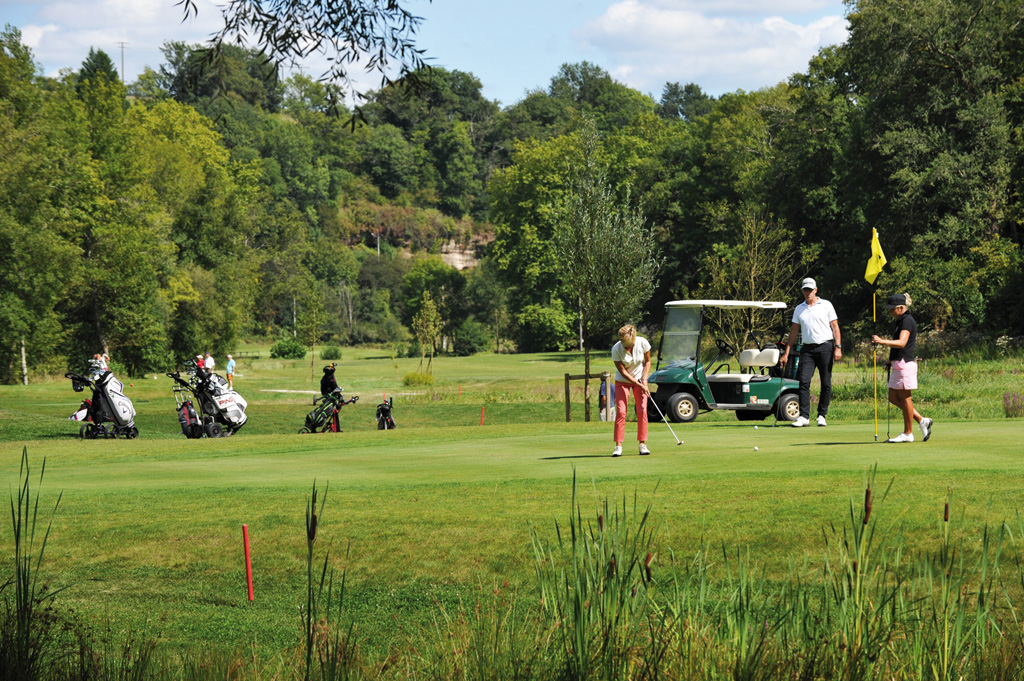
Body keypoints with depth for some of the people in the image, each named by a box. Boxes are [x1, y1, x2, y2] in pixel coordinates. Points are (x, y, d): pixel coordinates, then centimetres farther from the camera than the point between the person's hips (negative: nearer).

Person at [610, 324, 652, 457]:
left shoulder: (642, 343, -21)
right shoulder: (616, 349, -26)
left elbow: (647, 361, -3)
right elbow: (623, 371, -18)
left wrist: (644, 379, -13)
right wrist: (639, 385, -20)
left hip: (640, 379, 2)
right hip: (623, 381, -2)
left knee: (642, 410, -8)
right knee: (620, 411, -11)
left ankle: (642, 444, -3)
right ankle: (618, 446, -8)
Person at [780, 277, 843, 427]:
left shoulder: (826, 305, 5)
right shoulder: (799, 309, 13)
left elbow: (835, 327, 3)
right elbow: (794, 332, 16)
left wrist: (838, 347, -8)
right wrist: (786, 353, 10)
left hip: (825, 347, -2)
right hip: (807, 349, 2)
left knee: (826, 383, 0)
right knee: (804, 381, -11)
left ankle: (822, 416, 10)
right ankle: (804, 416, -13)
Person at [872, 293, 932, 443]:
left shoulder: (907, 321, -13)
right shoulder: (900, 321, 18)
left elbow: (902, 343, -26)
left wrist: (882, 341, -37)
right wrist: (892, 360, 19)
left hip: (905, 363, -10)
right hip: (898, 364, 10)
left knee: (905, 398, -3)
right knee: (893, 398, 10)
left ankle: (908, 433, 4)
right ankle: (922, 421, 15)